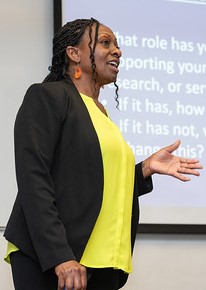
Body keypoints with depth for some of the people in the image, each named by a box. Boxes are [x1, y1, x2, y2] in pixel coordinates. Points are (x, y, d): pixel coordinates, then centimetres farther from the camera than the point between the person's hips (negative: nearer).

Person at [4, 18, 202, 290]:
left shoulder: (100, 113, 18)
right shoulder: (46, 96, -3)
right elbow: (32, 179, -14)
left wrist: (146, 168, 6)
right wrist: (59, 256, -22)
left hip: (102, 263, 7)